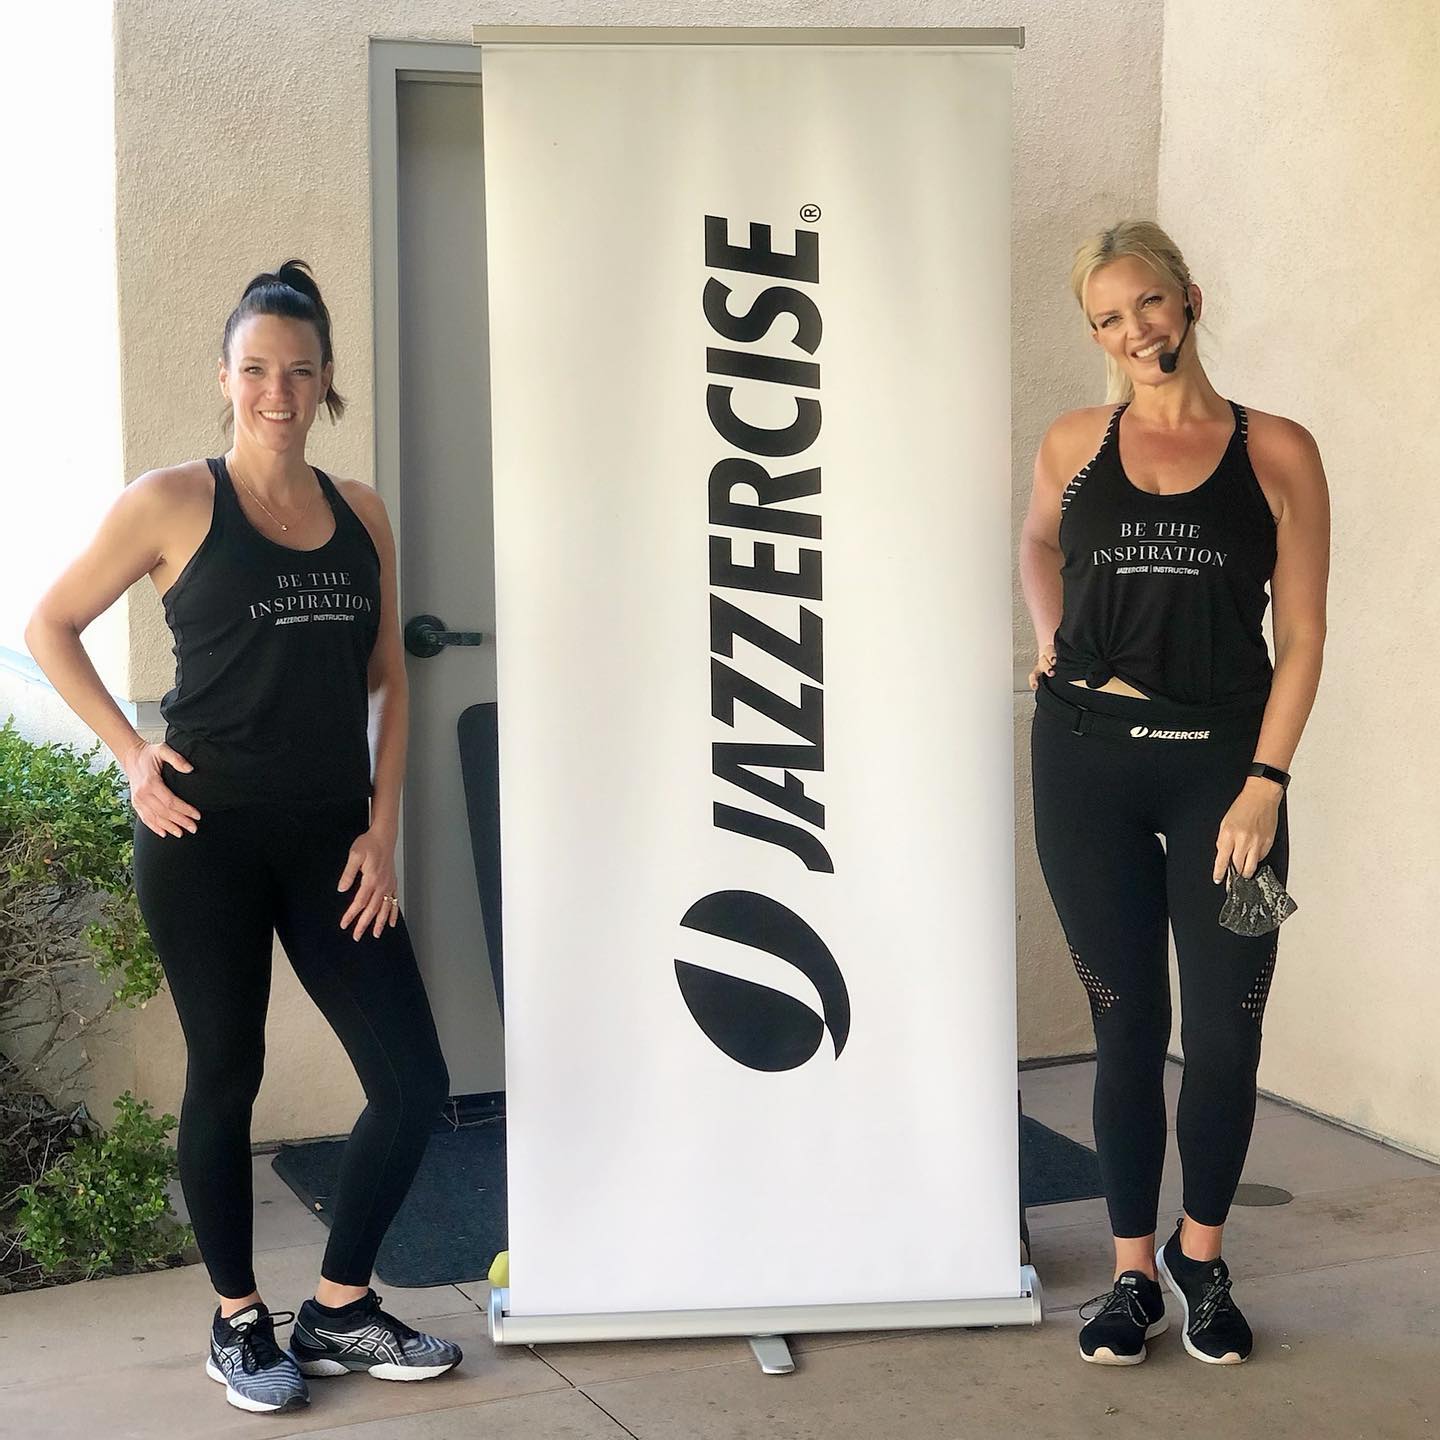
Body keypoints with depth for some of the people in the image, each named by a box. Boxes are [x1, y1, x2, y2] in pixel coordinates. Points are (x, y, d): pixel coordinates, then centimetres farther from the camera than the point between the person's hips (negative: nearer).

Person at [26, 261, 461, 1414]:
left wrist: (382, 829, 3)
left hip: (332, 839, 4)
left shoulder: (359, 514, 9)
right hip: (207, 835, -4)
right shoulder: (175, 501, -3)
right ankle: (239, 1323, 26)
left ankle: (339, 1312, 20)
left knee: (414, 1083, 0)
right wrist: (132, 754, -5)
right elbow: (51, 626, 4)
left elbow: (387, 681, 12)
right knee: (227, 1075, 7)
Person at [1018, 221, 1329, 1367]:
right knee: (1128, 1028, 8)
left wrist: (1264, 784, -9)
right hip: (1089, 763, 1)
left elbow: (1302, 637, -1)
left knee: (1225, 1036, 1)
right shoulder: (1074, 448, 6)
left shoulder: (1277, 453, 0)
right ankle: (1133, 1272, 22)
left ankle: (1201, 1255, 26)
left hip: (1223, 766, -1)